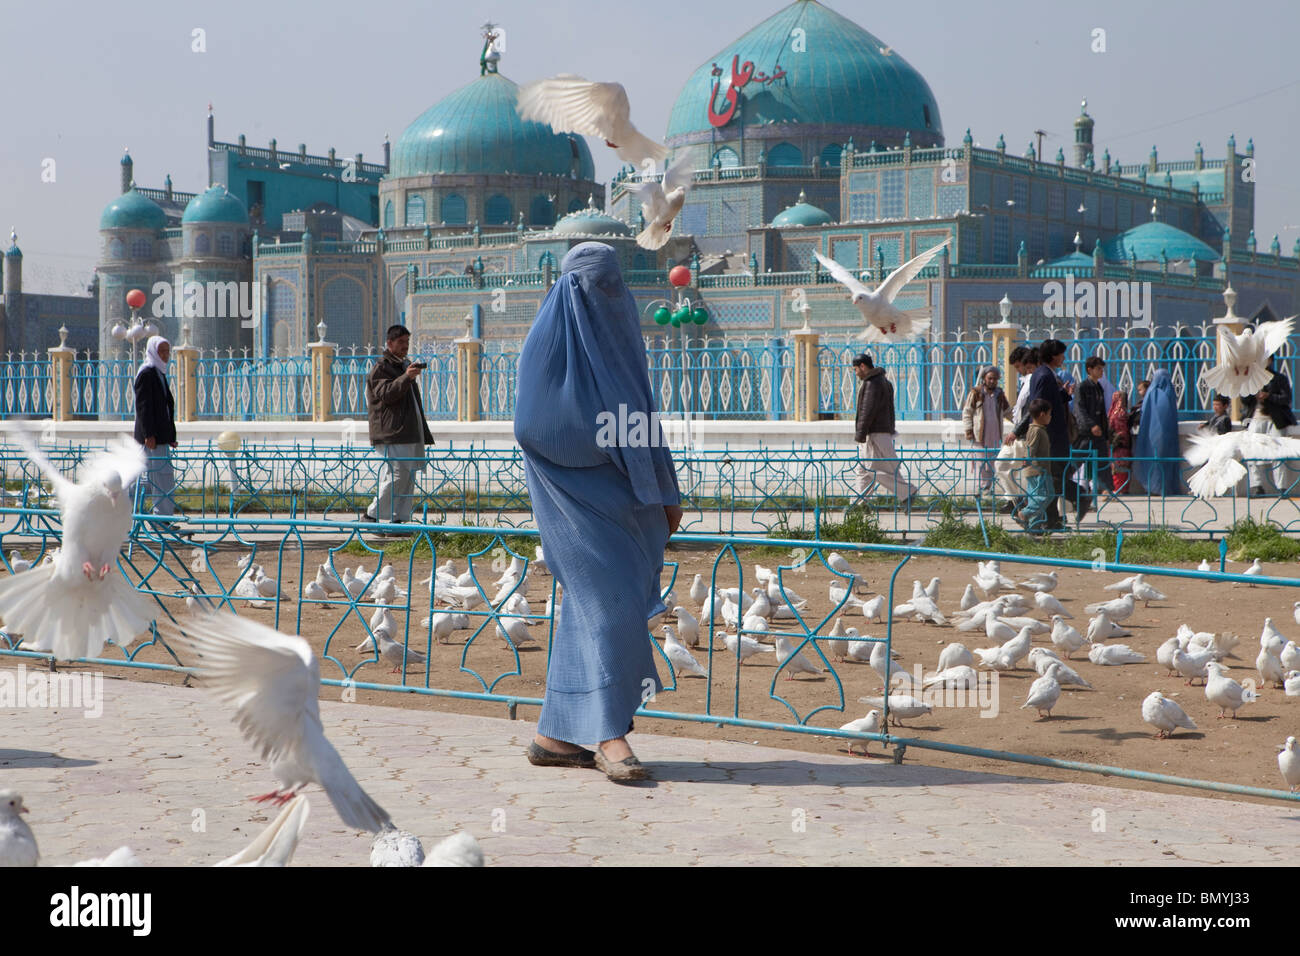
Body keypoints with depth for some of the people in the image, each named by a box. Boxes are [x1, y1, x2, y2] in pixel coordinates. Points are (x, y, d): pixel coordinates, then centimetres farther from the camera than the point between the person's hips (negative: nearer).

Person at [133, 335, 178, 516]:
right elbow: (143, 405, -17)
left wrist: (170, 436, 20)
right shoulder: (146, 373, -10)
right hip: (152, 436, -10)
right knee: (162, 475, -9)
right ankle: (163, 515, -6)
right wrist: (149, 434, -22)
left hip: (161, 435, 10)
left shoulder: (159, 372, 19)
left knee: (151, 477, 12)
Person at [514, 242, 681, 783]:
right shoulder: (548, 339, -9)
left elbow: (644, 419, 15)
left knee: (590, 607, 7)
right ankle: (609, 735, -12)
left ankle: (554, 735, 13)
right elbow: (533, 429, -16)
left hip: (618, 494, 7)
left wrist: (667, 492, 11)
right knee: (611, 601, -15)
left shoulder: (622, 342, 12)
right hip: (573, 490, -7)